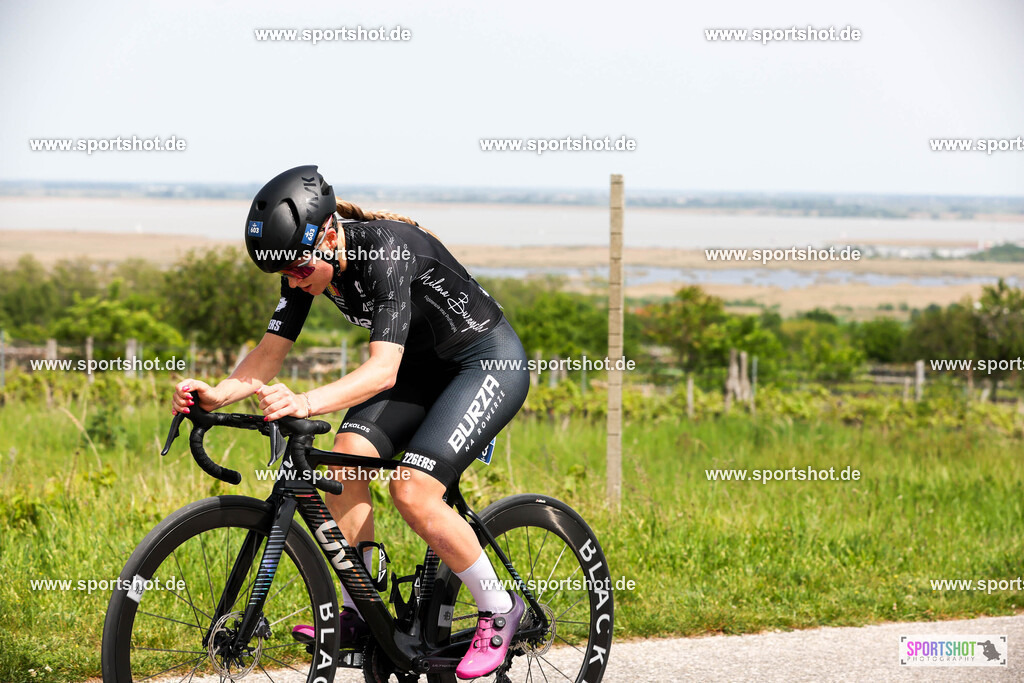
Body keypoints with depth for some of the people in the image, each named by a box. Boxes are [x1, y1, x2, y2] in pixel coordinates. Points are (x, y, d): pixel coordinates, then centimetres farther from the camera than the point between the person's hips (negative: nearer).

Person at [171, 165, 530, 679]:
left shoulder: (387, 251, -33)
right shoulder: (307, 263, -11)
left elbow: (382, 369, -42)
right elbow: (270, 352, -10)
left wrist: (305, 403, -56)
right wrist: (216, 395, -29)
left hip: (489, 364, -8)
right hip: (422, 365, 8)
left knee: (412, 489, -21)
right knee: (347, 457, -13)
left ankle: (499, 611, -2)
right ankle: (358, 614, -3)